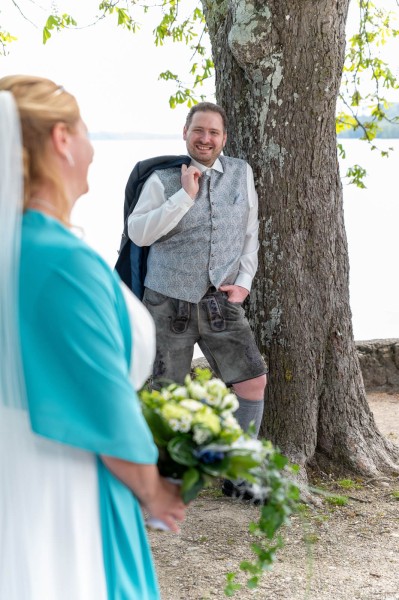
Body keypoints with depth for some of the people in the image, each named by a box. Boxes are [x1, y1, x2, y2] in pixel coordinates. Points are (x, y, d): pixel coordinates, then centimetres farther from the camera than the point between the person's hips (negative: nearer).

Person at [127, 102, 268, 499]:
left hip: (221, 303, 3)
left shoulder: (241, 173, 6)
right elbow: (138, 233, -16)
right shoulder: (163, 181, -4)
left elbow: (249, 234, 12)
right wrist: (186, 196, -18)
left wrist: (243, 282, 0)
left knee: (253, 380, -4)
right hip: (169, 302, -3)